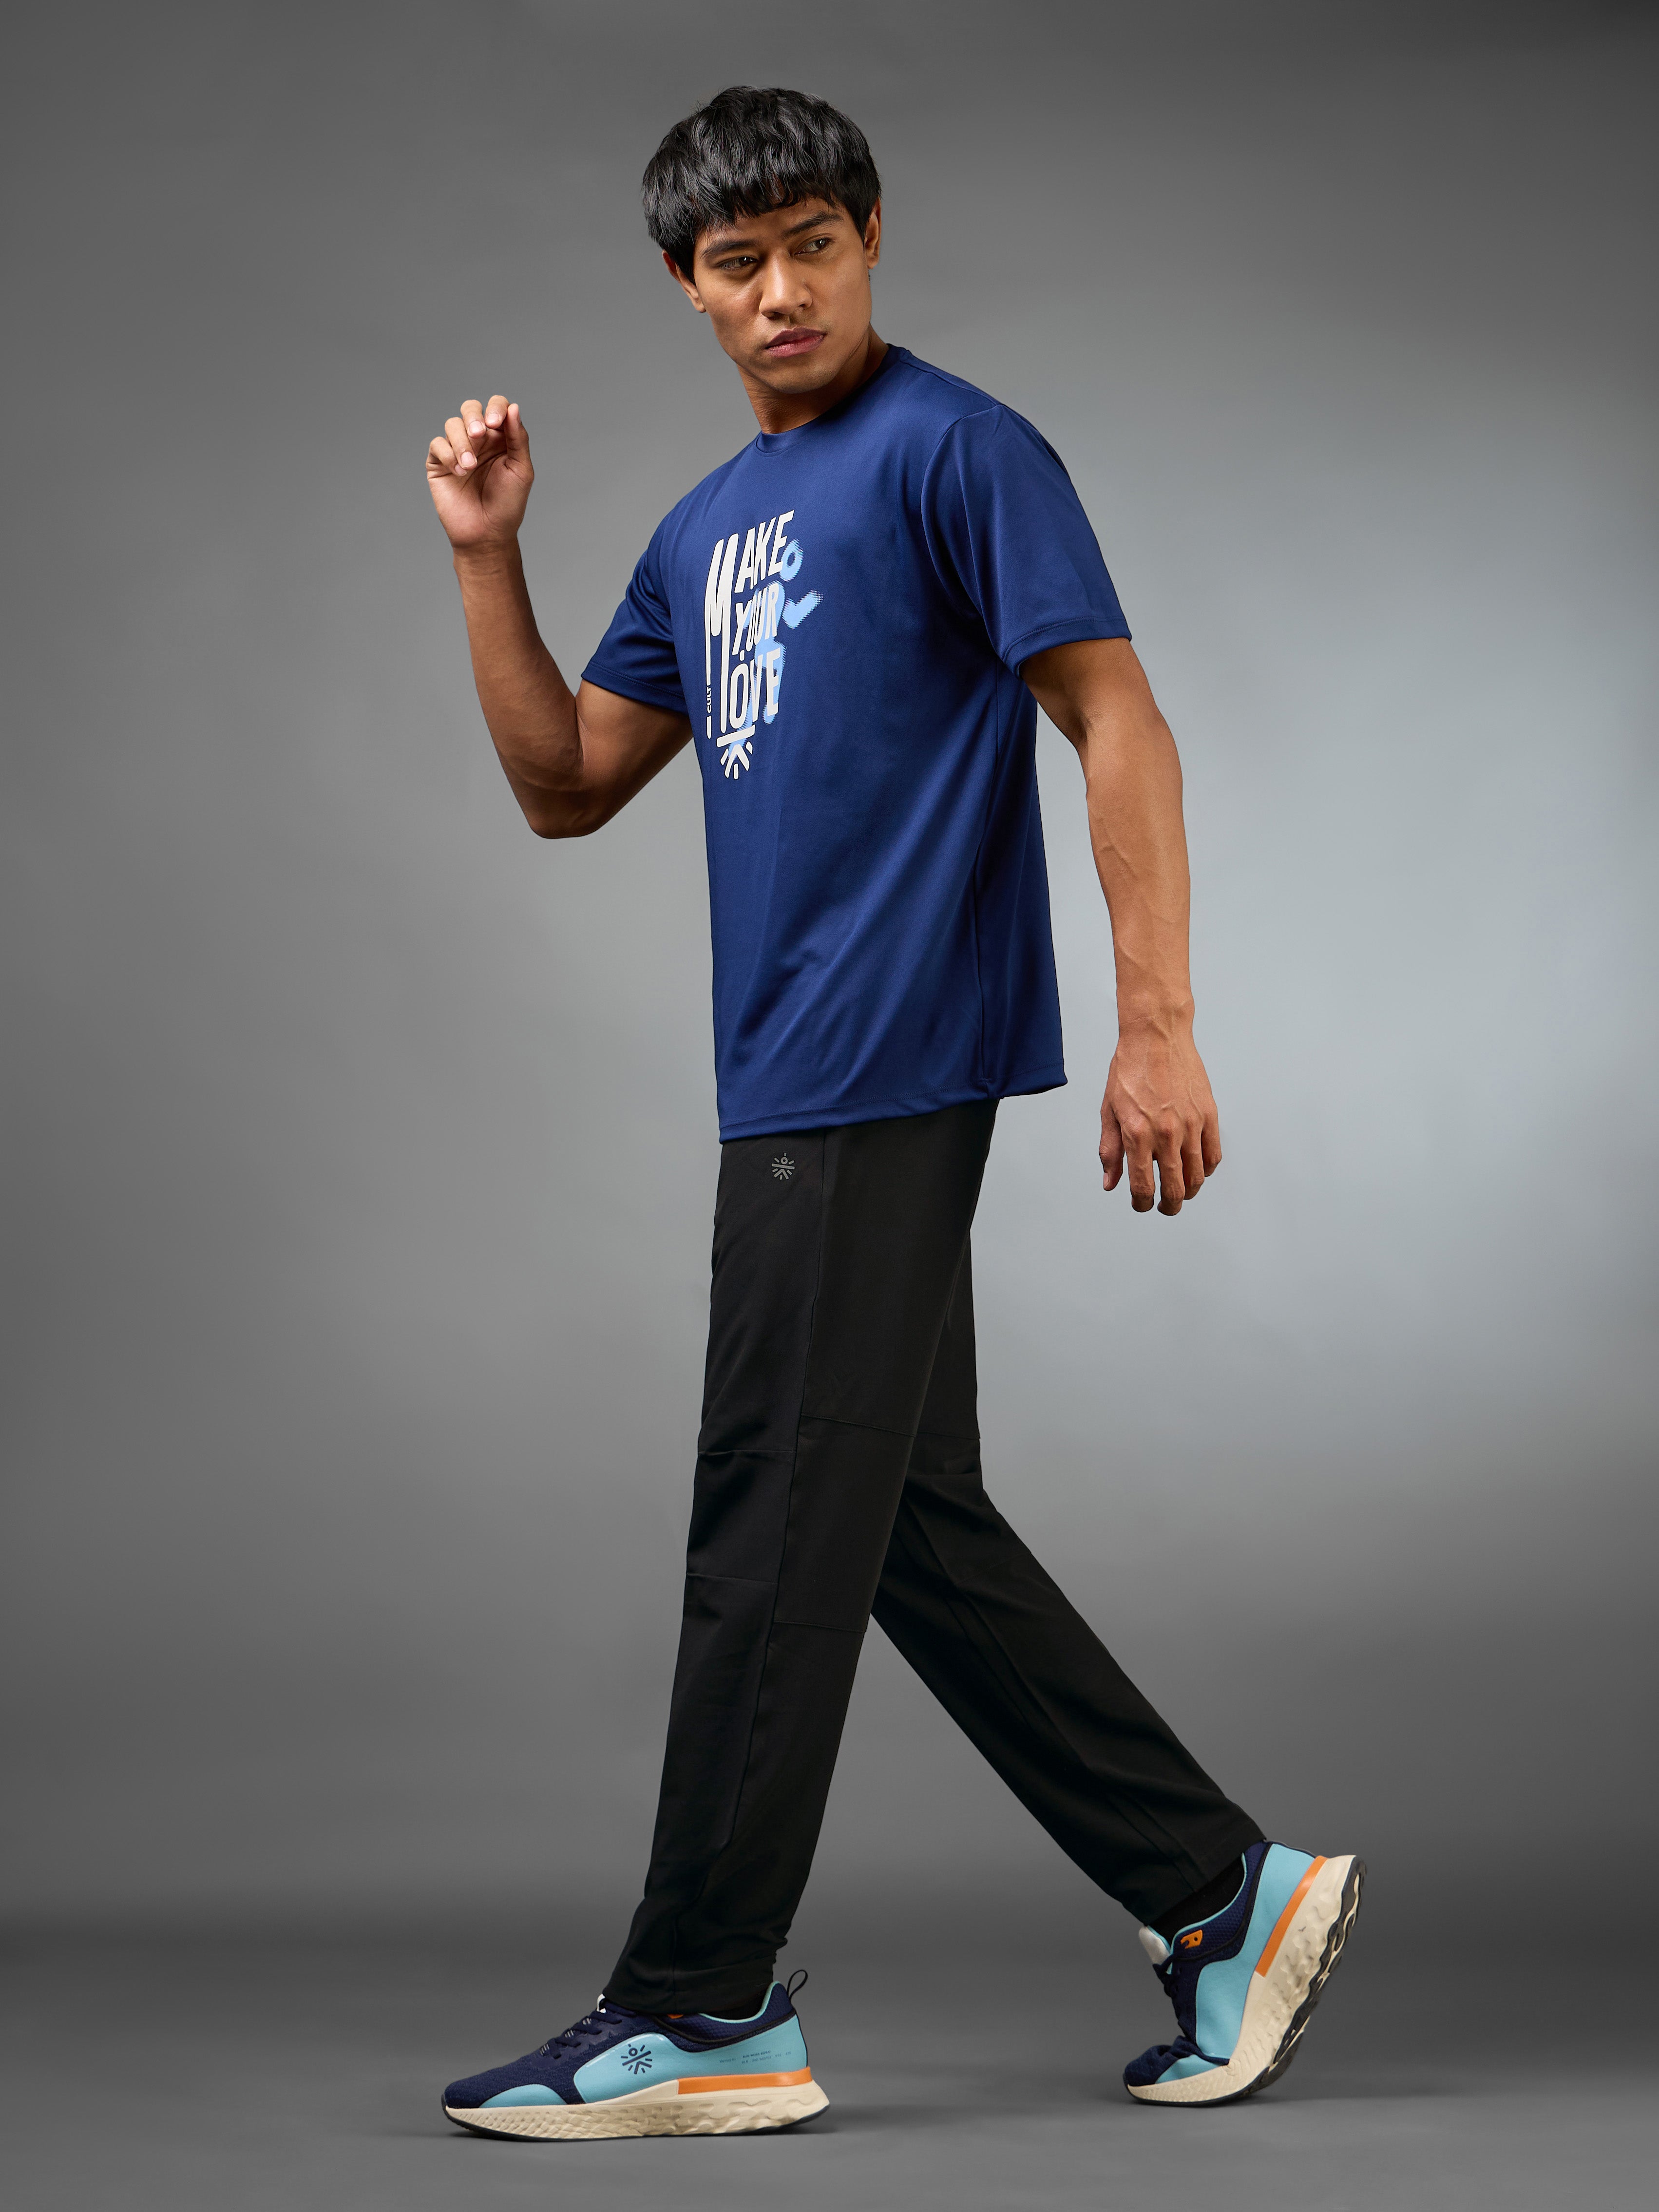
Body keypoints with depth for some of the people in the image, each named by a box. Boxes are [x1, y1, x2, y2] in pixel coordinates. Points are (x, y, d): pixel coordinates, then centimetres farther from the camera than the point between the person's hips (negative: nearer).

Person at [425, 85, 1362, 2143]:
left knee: (777, 1532, -4)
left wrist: (1158, 1022, -18)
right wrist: (487, 556, 11)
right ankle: (1220, 1892, 18)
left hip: (885, 1072, -9)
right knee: (913, 1529, 10)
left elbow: (1118, 726, -10)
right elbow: (566, 787, 21)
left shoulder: (955, 452, -5)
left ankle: (706, 2011, 7)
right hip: (793, 1092, 9)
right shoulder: (709, 527, 20)